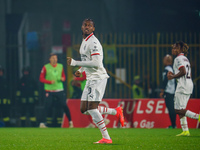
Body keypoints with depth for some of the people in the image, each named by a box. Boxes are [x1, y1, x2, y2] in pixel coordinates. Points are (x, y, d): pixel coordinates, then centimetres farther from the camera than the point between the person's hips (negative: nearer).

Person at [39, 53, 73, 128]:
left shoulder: (60, 66, 9)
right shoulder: (46, 67, -2)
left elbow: (63, 76, 20)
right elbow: (41, 79, -2)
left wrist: (63, 79, -4)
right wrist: (50, 82, -16)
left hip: (59, 90, 2)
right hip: (49, 90, -2)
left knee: (64, 105, -7)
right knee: (48, 106, -4)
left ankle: (70, 121, 1)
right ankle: (48, 122, 10)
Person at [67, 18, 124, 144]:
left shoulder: (93, 43, -16)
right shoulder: (84, 41, 16)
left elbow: (96, 63, -26)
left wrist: (75, 63, -25)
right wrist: (81, 70, 16)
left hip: (98, 78, -10)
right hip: (90, 79, 10)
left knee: (92, 108, -15)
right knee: (84, 110, 7)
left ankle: (106, 138, -10)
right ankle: (116, 112, 19)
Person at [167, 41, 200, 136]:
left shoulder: (178, 59, -10)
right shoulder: (185, 59, 20)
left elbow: (183, 71, -23)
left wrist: (173, 77, -11)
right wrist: (174, 75, 20)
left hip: (182, 86, -10)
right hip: (189, 85, 10)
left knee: (178, 110, -9)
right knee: (180, 110, 11)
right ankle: (185, 131, 6)